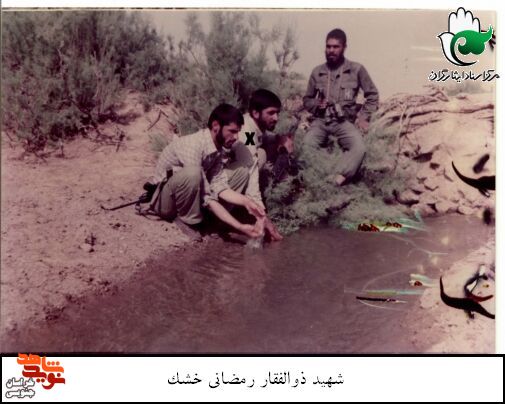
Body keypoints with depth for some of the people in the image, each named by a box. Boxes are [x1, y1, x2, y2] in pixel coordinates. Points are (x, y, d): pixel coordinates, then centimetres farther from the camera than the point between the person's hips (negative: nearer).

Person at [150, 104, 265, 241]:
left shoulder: (217, 147, -5)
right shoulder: (192, 146, -31)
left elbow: (218, 185, -10)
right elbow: (206, 197, -32)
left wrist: (246, 202, -25)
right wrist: (239, 226, -34)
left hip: (191, 198, 8)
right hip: (165, 201, -7)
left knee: (241, 171, -2)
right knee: (192, 174, -40)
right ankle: (186, 219, -14)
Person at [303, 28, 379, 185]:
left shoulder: (356, 69, 5)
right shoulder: (317, 72, 11)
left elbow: (372, 95, 12)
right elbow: (307, 100, 20)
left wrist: (363, 117, -1)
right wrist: (316, 104, -2)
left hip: (344, 121, -2)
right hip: (321, 120, 2)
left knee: (359, 148, -33)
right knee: (306, 148, -30)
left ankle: (334, 183, -42)